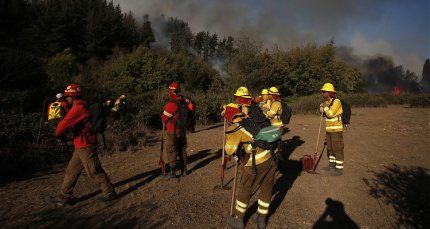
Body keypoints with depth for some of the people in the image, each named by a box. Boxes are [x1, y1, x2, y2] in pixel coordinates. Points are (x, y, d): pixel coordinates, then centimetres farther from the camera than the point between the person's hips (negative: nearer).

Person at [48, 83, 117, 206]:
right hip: (81, 146, 10)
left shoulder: (78, 108, -17)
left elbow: (64, 123, -16)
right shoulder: (82, 106, 16)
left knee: (95, 171, -1)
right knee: (71, 171, 14)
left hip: (85, 146, -10)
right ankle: (63, 197, 24)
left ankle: (109, 193, 11)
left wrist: (56, 133, 3)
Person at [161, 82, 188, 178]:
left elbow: (164, 119, -12)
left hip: (173, 131, -6)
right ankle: (184, 170, 25)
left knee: (171, 151, 5)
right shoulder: (183, 102, -3)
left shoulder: (171, 104, -21)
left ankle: (172, 172, 10)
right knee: (182, 150, 17)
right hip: (182, 130, 6)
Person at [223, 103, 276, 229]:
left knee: (245, 191, 15)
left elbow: (230, 150, -14)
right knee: (266, 190, 20)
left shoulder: (235, 128, -8)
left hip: (256, 164, -6)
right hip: (270, 159, 6)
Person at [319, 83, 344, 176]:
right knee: (330, 148, 15)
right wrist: (322, 110, 1)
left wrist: (325, 107, -10)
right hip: (329, 129, 9)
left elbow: (330, 114, -23)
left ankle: (339, 169, 5)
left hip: (336, 130, -9)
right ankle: (332, 165, 28)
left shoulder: (336, 101, -16)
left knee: (337, 149, -3)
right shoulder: (327, 102, 10)